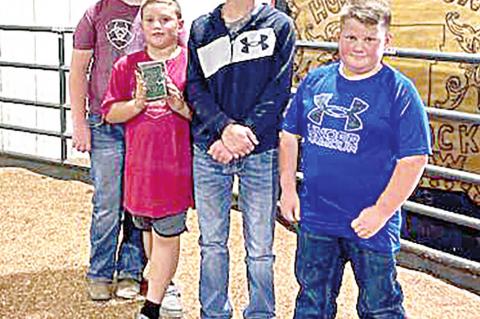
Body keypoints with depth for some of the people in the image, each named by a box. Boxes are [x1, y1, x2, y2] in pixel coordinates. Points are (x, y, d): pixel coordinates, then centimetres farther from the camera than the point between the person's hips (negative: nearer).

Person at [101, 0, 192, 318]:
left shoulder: (192, 63, -2)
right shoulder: (127, 65, 6)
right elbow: (110, 113, 5)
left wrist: (181, 106, -18)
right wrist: (137, 104, -12)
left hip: (175, 165, -4)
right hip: (139, 164, 4)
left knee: (166, 235, -1)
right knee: (148, 230, 15)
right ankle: (165, 287, 36)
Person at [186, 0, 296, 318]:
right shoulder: (201, 28, 10)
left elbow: (279, 89, -5)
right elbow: (194, 86, 2)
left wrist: (244, 133, -15)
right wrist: (224, 127, -15)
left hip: (260, 152, -2)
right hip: (209, 150, 3)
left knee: (260, 249, 4)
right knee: (212, 243, 12)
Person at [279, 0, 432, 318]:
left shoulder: (400, 91, -10)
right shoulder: (316, 80, 3)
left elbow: (414, 159, -12)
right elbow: (289, 134, 12)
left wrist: (381, 212, -16)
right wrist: (288, 188, 6)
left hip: (370, 224, -4)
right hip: (314, 217, 4)